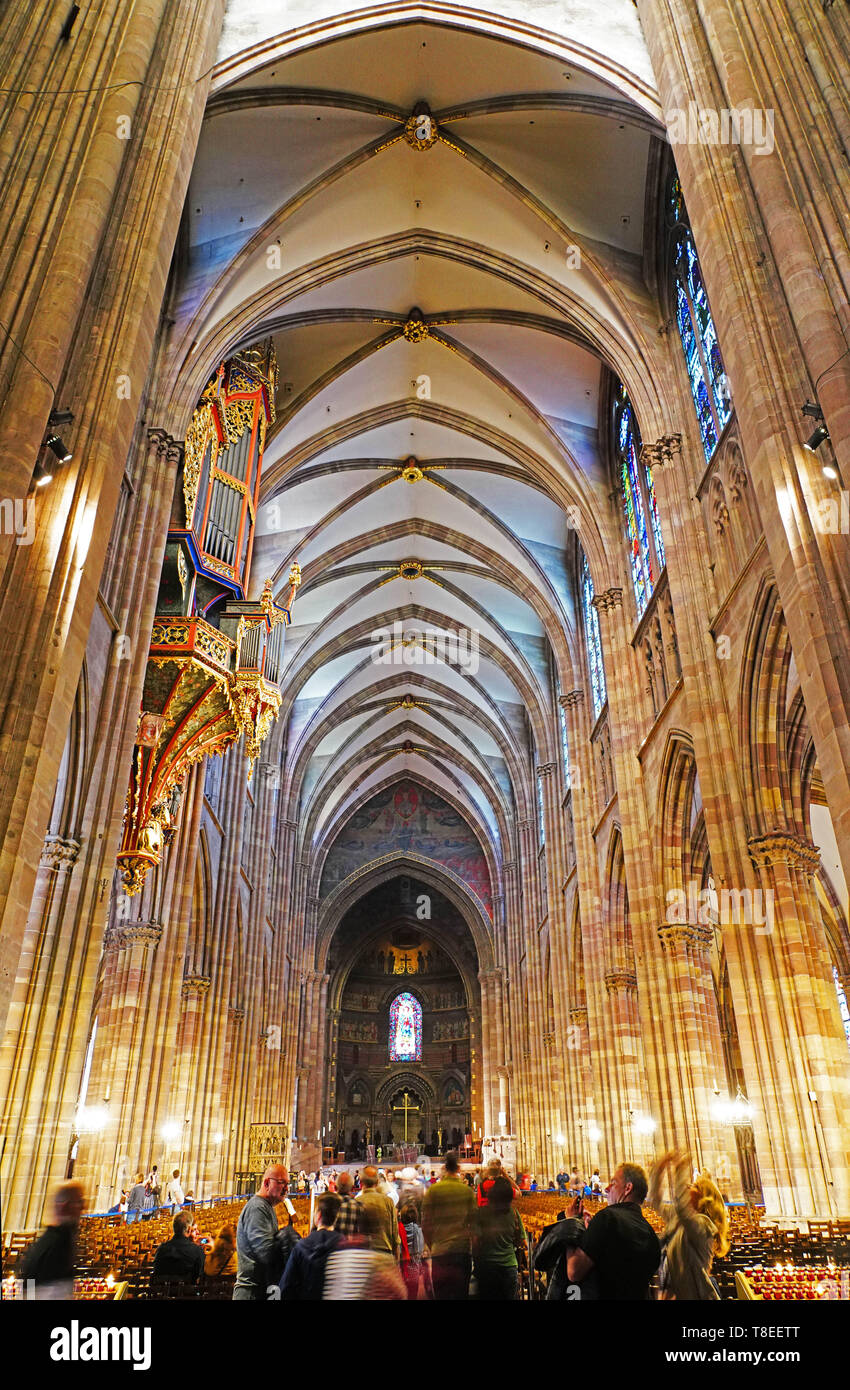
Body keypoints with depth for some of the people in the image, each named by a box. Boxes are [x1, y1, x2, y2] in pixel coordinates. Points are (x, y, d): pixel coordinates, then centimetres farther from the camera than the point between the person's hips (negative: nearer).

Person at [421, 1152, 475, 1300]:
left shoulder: (433, 1190, -2)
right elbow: (473, 1223, 4)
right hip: (463, 1250, 1)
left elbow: (425, 1225, -1)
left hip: (439, 1253, -1)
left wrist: (431, 1246, 12)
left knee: (441, 1294, 8)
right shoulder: (467, 1191, 0)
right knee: (461, 1294, 10)